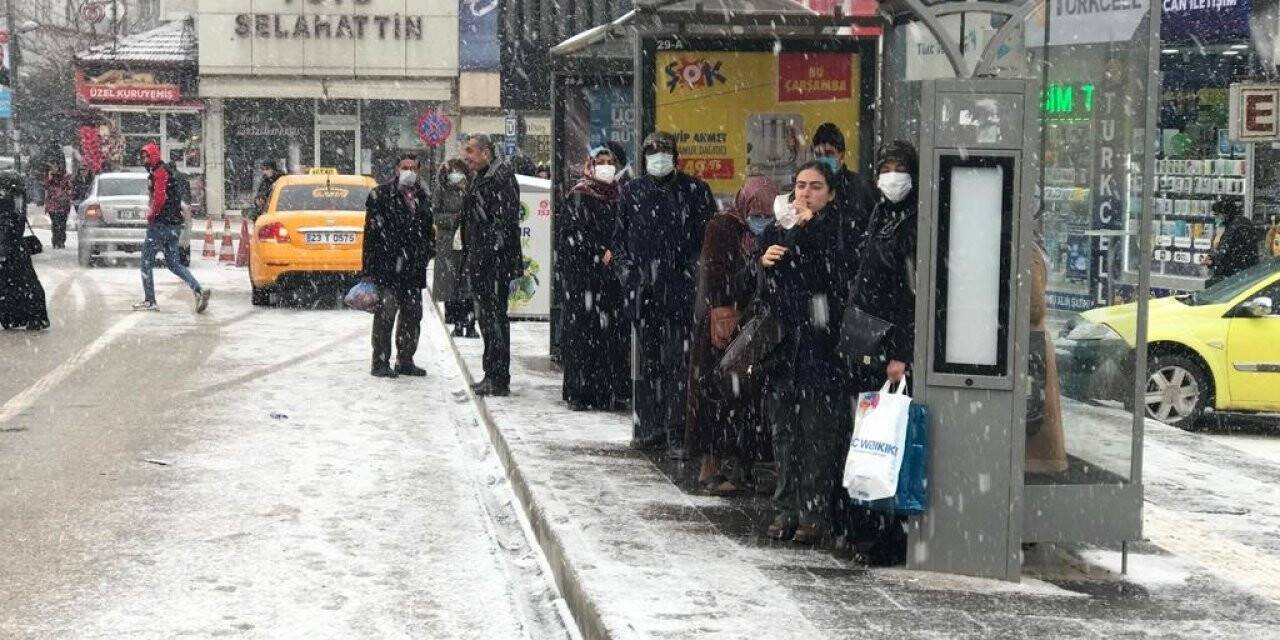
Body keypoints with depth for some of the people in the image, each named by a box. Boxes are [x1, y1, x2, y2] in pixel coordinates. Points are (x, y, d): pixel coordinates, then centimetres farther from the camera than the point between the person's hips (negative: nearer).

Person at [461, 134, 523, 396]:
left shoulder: (501, 177, -12)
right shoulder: (481, 178, 20)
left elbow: (503, 220, -20)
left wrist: (490, 253, -22)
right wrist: (469, 260, 21)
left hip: (496, 263, -11)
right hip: (480, 263, 11)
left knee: (495, 318, -9)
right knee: (486, 317, 14)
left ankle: (499, 380, -7)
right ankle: (491, 376, 21)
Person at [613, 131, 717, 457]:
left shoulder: (696, 191, 5)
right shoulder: (632, 192, 12)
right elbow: (619, 238, 17)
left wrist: (694, 272, -5)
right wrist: (628, 272, 4)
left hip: (682, 291, -3)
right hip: (644, 292, 3)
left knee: (681, 363, -6)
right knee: (647, 362, 6)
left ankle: (678, 435, -4)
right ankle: (648, 428, 15)